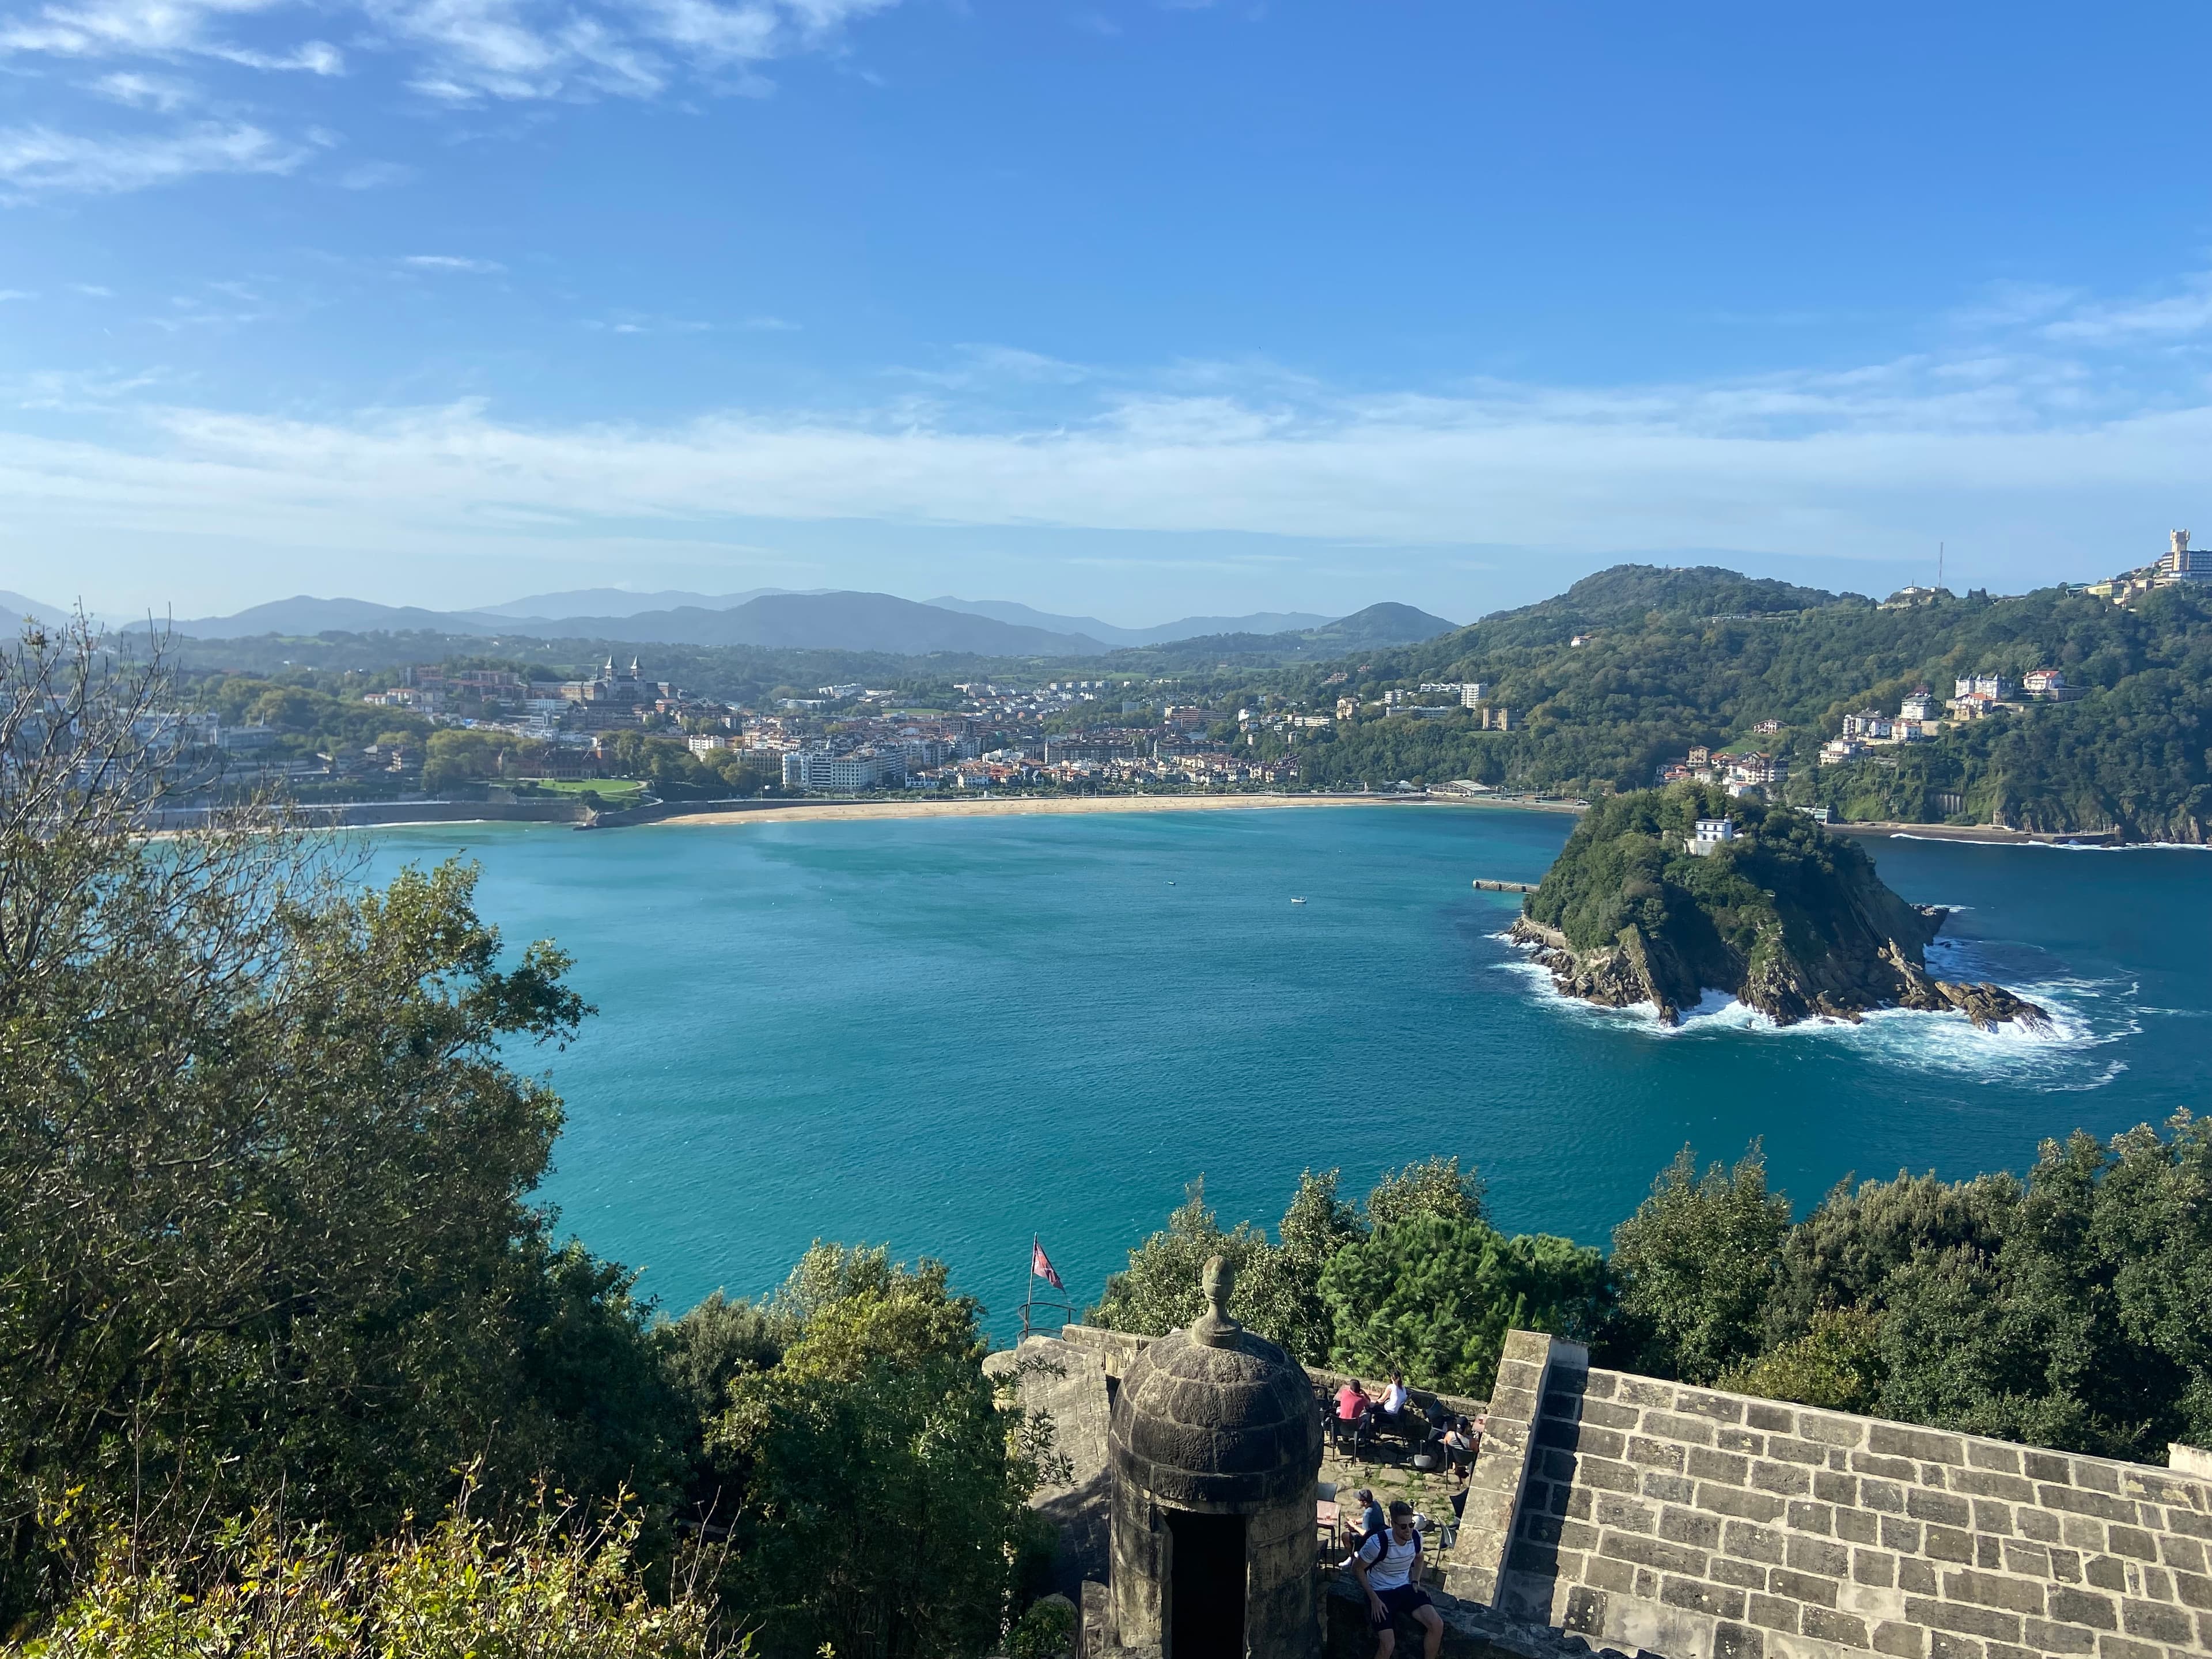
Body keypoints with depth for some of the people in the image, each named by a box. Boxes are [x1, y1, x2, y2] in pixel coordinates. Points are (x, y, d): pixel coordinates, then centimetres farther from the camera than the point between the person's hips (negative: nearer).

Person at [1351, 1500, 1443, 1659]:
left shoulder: (1416, 1537, -10)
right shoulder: (1378, 1543, -26)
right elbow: (1358, 1568, -12)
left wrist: (1415, 1582, 3)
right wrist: (1374, 1598, -15)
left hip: (1405, 1588, 5)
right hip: (1380, 1592, -5)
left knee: (1437, 1625, -17)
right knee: (1388, 1644, -23)